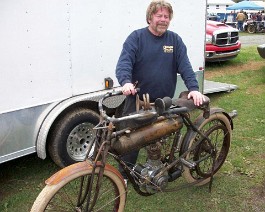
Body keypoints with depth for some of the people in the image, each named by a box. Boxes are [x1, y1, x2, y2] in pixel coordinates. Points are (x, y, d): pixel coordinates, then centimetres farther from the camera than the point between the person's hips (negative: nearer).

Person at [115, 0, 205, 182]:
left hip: (164, 103, 2)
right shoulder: (137, 37, -2)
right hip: (137, 100, -2)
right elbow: (124, 62, -15)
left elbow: (185, 66, -2)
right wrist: (126, 82, -34)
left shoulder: (175, 40, 6)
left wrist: (194, 88, -17)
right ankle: (124, 174, 19)